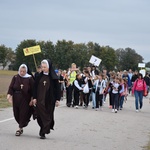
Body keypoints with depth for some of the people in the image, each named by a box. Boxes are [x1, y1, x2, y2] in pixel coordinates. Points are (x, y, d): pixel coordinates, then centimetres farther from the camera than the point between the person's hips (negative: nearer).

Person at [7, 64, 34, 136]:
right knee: (16, 114, 8)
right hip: (16, 99, 3)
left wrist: (32, 99, -6)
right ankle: (21, 126, 28)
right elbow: (11, 87, -1)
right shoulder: (15, 77, 3)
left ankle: (20, 128, 4)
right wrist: (9, 94, -17)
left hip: (25, 99, -3)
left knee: (23, 114, -5)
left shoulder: (30, 79, -3)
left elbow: (32, 89, -2)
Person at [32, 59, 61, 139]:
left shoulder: (53, 77, -4)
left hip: (49, 100, -2)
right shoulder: (39, 76, 5)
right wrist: (34, 98, 1)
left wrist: (57, 99, -6)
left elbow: (57, 88, -2)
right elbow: (35, 87, 7)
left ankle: (43, 132, 3)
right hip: (40, 100, 2)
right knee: (40, 115, 1)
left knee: (48, 116, -1)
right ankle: (43, 128, 24)